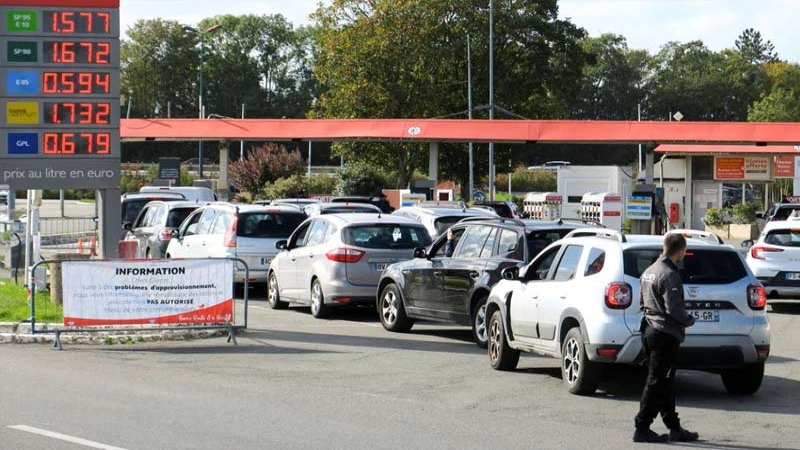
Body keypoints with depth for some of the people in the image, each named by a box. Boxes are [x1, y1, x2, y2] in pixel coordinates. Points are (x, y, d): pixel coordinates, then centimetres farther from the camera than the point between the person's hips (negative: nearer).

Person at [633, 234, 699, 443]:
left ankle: (675, 428, 20)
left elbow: (642, 302, 18)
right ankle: (642, 429, -3)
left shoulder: (649, 272, 12)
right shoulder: (669, 275, -17)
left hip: (650, 330, 10)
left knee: (662, 382, 13)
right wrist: (689, 320, -5)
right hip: (665, 334, -10)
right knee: (656, 382, -4)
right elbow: (673, 308, -22)